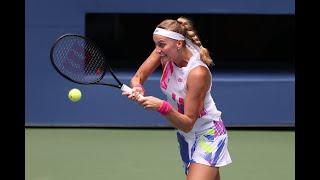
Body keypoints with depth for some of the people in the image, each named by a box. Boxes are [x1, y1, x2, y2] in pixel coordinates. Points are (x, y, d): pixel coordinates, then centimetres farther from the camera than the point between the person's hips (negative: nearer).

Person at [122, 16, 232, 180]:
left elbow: (188, 124, -28)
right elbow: (138, 77, -4)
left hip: (207, 136, -7)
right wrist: (138, 89, -27)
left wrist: (162, 107, -43)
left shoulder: (198, 73, -31)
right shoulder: (165, 53, -13)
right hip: (185, 136, 7)